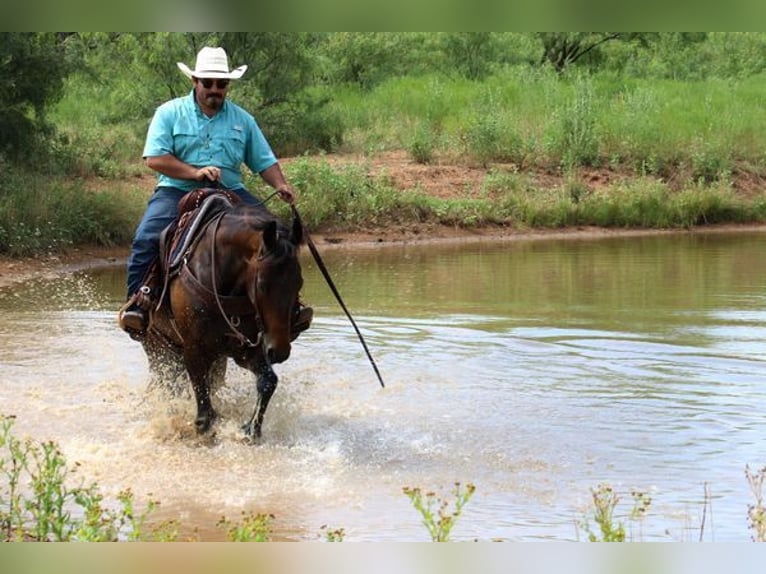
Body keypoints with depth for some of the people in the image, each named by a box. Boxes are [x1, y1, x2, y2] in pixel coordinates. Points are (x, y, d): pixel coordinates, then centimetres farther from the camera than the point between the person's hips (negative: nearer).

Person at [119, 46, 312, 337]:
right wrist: (195, 173, -19)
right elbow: (154, 158, -7)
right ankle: (136, 300, -19)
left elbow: (264, 161, 13)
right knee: (146, 237, -28)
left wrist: (280, 185, -9)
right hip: (177, 191, -2)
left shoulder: (242, 119, 13)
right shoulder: (170, 113, 4)